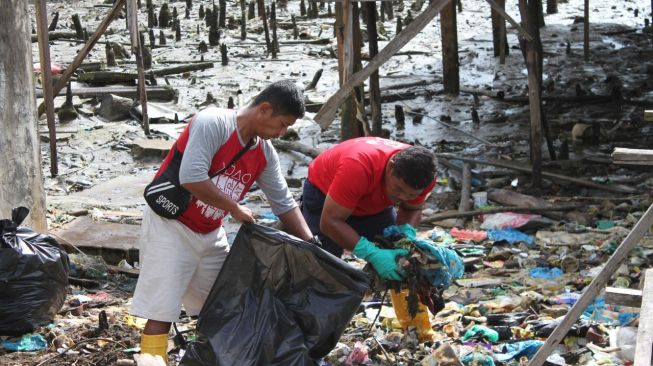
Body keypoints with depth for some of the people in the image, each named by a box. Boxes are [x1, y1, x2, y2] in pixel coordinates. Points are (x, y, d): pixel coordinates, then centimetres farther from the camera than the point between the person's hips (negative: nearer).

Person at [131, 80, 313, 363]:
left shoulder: (265, 154, 2)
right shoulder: (212, 123, -21)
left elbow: (284, 204, 7)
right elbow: (191, 178, -31)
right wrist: (235, 209, -20)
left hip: (211, 234, 8)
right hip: (170, 225, -8)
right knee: (161, 314, -9)